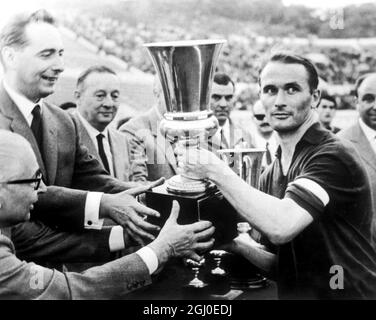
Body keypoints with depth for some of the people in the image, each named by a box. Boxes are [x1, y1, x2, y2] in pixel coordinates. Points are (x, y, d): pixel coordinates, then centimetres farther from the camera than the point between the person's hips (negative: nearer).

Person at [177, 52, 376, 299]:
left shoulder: (334, 156, -13)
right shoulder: (270, 176, 6)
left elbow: (281, 226, -26)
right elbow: (278, 263, 11)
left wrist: (217, 171, -20)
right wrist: (237, 245, -6)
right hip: (292, 293, 6)